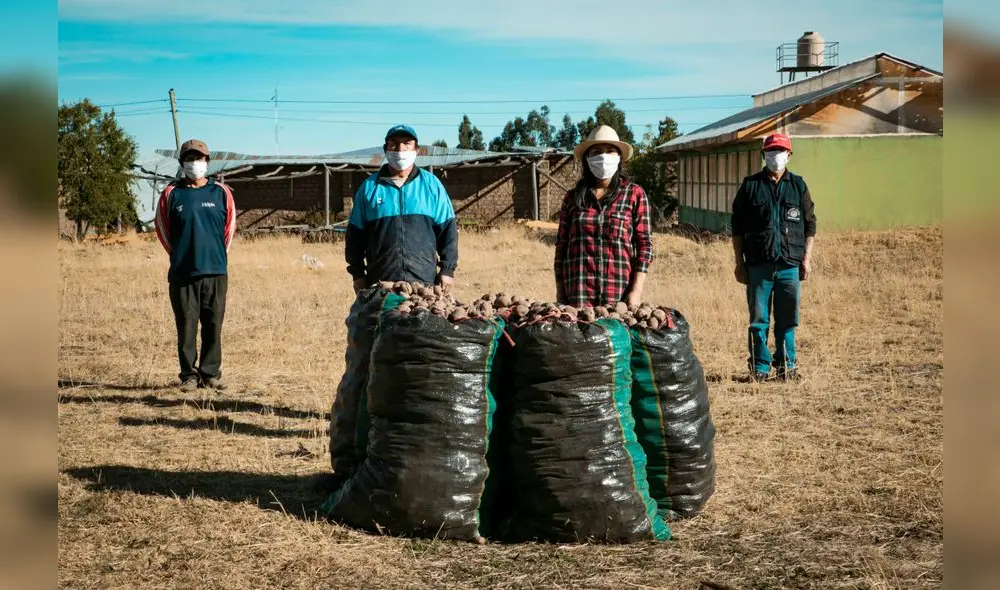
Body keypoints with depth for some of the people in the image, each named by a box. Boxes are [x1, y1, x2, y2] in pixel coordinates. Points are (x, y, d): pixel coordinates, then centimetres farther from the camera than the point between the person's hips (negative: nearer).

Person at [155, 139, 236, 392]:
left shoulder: (221, 192, 7)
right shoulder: (171, 194, 4)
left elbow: (230, 226, 15)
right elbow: (162, 229, 11)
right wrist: (180, 255, 12)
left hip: (215, 271, 1)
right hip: (182, 273, -1)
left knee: (213, 325, 3)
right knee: (186, 326, 0)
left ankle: (211, 372, 12)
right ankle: (189, 374, 8)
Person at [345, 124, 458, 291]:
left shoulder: (432, 184, 8)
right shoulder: (369, 187, 9)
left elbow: (448, 229, 9)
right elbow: (356, 234, 11)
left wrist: (447, 270, 2)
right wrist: (358, 274, 6)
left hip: (425, 280, 0)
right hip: (380, 282, 0)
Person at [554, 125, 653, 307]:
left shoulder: (634, 194, 3)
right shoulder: (573, 197, 9)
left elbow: (644, 244, 1)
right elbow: (561, 245, 11)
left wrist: (636, 290, -7)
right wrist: (560, 293, 8)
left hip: (619, 292, -1)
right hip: (578, 292, 1)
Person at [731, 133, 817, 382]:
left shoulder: (798, 185, 10)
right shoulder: (750, 185, 5)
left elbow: (809, 224, 12)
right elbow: (737, 226, 5)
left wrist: (807, 258, 5)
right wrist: (739, 262, 1)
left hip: (790, 264, 1)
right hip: (758, 264, -1)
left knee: (787, 318, 5)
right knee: (758, 319, 1)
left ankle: (786, 365, 15)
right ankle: (760, 366, 8)